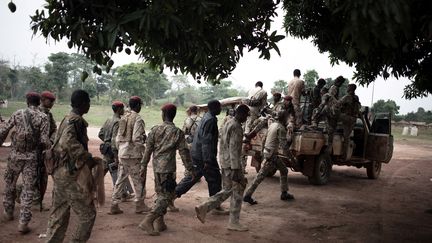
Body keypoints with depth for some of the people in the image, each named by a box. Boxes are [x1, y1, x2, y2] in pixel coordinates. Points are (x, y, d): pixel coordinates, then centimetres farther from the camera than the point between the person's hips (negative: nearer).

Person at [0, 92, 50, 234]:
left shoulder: (17, 114, 0)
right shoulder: (43, 117, -5)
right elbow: (44, 141, -12)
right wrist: (48, 147, 8)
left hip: (15, 155, 1)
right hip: (31, 157, -1)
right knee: (28, 189, 4)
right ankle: (23, 222, 2)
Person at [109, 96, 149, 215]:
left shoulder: (123, 118, 10)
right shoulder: (138, 119, -13)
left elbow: (118, 138, 12)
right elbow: (136, 139, -20)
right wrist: (144, 151, -8)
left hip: (122, 154, 7)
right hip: (134, 155, -7)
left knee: (120, 179, 12)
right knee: (139, 180, 7)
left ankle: (114, 206, 15)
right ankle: (139, 205, 15)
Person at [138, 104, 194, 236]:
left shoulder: (155, 130, 3)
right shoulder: (178, 132, -6)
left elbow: (148, 149, 3)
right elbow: (184, 152, -6)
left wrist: (144, 165, 11)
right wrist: (190, 168, 1)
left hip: (157, 166, 5)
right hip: (168, 168, -5)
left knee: (161, 194, 18)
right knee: (166, 196, -2)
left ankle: (160, 222, 21)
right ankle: (147, 221, -12)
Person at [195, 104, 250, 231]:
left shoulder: (228, 124, 14)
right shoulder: (236, 127, -17)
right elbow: (233, 149, -23)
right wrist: (235, 169, -24)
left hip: (224, 162, 10)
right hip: (232, 164, -9)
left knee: (227, 190, 16)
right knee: (237, 191, 2)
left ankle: (204, 207, 9)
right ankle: (234, 222, 10)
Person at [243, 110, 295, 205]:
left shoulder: (272, 125, 11)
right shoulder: (281, 128, -16)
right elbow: (283, 144, -19)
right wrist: (290, 156, -10)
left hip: (267, 151, 10)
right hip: (271, 154, -10)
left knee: (284, 170, 18)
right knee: (261, 175, -7)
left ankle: (284, 194, 25)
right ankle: (247, 195, -5)